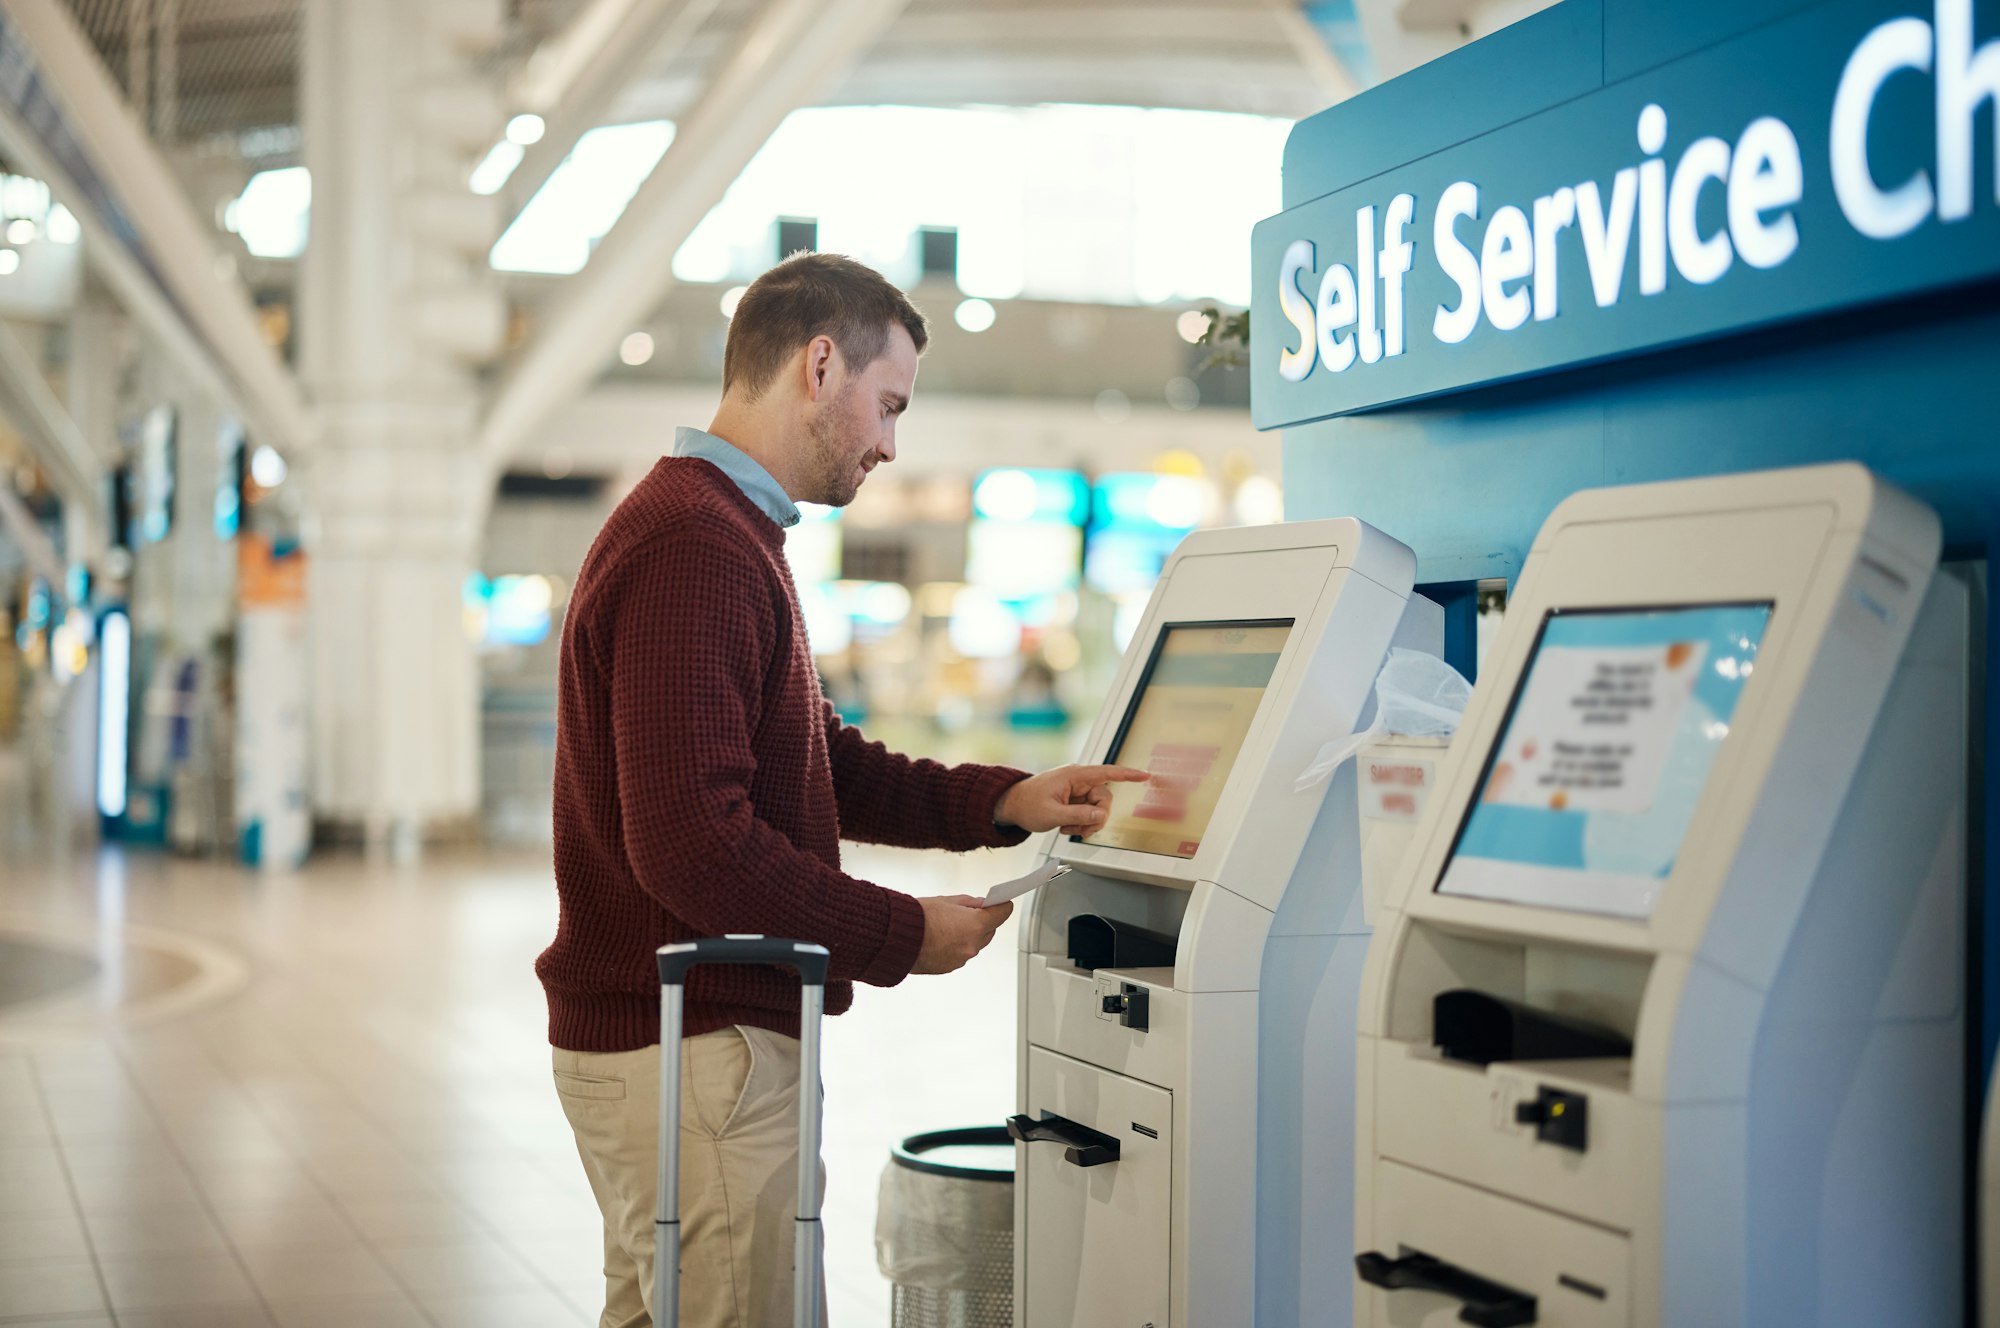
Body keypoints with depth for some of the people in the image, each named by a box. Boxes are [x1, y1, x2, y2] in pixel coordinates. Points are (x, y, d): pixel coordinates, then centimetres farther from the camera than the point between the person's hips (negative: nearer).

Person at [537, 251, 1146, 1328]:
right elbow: (693, 846, -25)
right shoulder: (693, 551, -19)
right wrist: (903, 936, -15)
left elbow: (824, 766, 21)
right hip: (697, 1048, -11)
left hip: (650, 1036, 11)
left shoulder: (720, 534, 18)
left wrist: (1004, 802, 8)